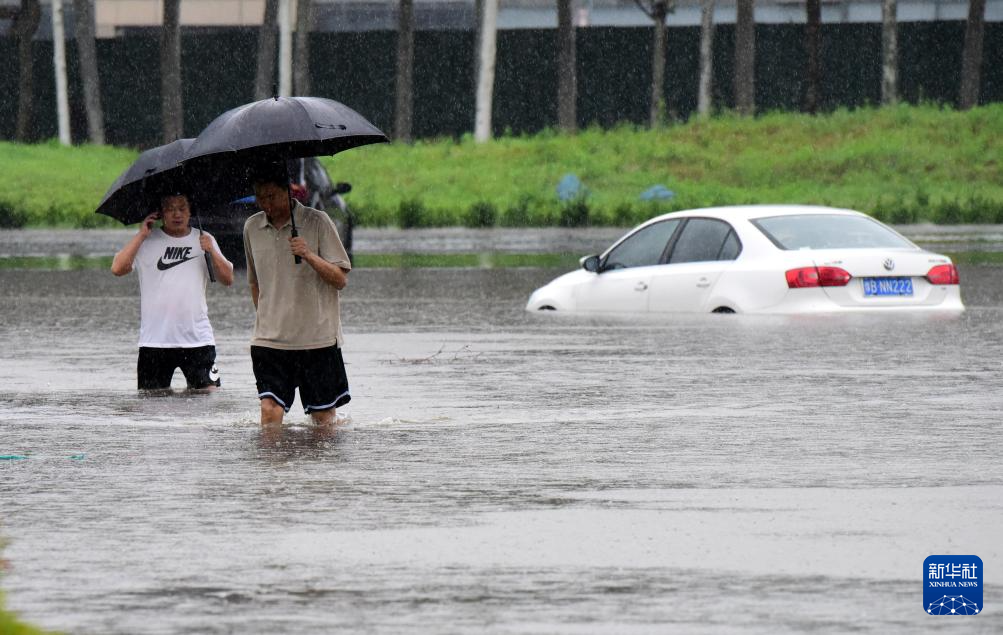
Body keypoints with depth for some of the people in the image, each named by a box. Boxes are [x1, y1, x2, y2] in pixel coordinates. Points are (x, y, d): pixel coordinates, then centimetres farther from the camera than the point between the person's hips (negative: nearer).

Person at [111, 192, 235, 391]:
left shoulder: (203, 241, 9)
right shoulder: (146, 242, 4)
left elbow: (227, 279, 6)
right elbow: (118, 268, -8)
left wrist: (212, 252, -11)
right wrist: (141, 235, -9)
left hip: (198, 339, 1)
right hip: (155, 342, -1)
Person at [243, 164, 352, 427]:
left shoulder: (317, 222, -5)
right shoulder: (252, 227, 8)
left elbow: (340, 279, -7)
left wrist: (309, 256, -22)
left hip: (317, 337, -2)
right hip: (270, 341, 2)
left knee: (323, 418, 4)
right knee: (270, 410, -13)